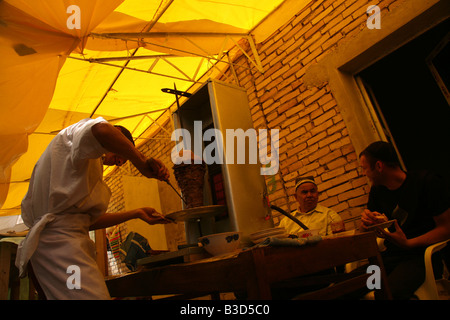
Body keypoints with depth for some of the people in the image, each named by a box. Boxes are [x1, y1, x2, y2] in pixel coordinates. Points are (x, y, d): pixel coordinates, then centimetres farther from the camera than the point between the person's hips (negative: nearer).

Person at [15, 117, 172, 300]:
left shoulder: (88, 166, 30)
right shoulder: (74, 132, 5)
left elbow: (88, 220, 26)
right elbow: (100, 130, -25)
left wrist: (136, 214, 25)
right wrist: (142, 163, -17)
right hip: (60, 239, -10)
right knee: (93, 295, -21)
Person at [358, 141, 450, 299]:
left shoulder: (427, 182, -9)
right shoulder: (377, 191, 9)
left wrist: (408, 243, -22)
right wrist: (366, 222, -10)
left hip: (422, 254, -5)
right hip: (392, 255, 6)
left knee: (388, 292, -34)